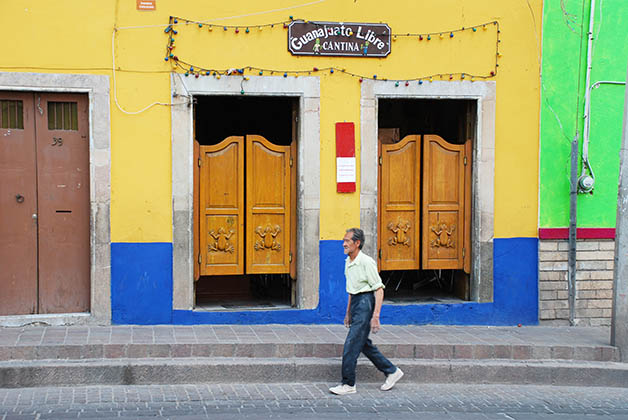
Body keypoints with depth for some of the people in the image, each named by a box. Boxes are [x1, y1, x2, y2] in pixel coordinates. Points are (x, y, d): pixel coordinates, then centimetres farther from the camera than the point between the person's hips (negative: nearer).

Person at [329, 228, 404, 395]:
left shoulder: (367, 262, -15)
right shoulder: (348, 262, 12)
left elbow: (379, 289, -16)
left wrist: (375, 315, -21)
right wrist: (348, 312, 25)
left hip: (365, 302, -9)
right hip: (355, 302, 9)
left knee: (351, 344, -9)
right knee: (364, 344, 12)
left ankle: (348, 384, -1)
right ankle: (392, 372, 25)